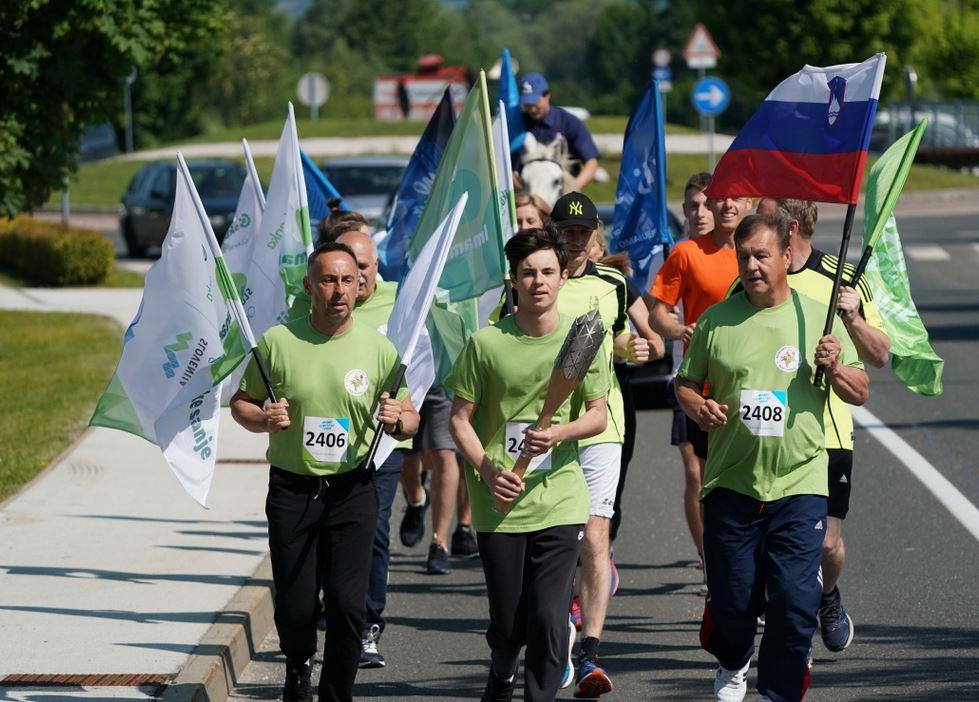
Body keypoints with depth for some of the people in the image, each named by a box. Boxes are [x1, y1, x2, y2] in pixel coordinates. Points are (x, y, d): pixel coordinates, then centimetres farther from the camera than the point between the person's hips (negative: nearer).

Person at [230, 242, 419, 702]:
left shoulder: (378, 349, 1)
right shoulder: (277, 342, -2)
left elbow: (411, 421, 9)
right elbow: (240, 404, 9)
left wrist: (397, 419, -14)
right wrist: (263, 419, -13)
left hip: (352, 491, 0)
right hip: (291, 489, 0)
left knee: (347, 604, -8)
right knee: (294, 606, 2)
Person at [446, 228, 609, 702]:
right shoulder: (486, 343, -3)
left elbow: (597, 415, 3)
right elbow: (460, 419, 2)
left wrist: (561, 432, -18)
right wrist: (487, 470, -13)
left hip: (560, 501, 0)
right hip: (499, 504, 0)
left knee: (549, 619, -9)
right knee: (507, 624, 9)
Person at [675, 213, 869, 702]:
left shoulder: (819, 317, 5)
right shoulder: (716, 321, 5)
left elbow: (860, 393, 9)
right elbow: (685, 383, 14)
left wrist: (835, 369, -12)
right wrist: (696, 406, -8)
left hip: (799, 483, -1)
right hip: (731, 483, 1)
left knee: (795, 603, -9)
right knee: (732, 600, 5)